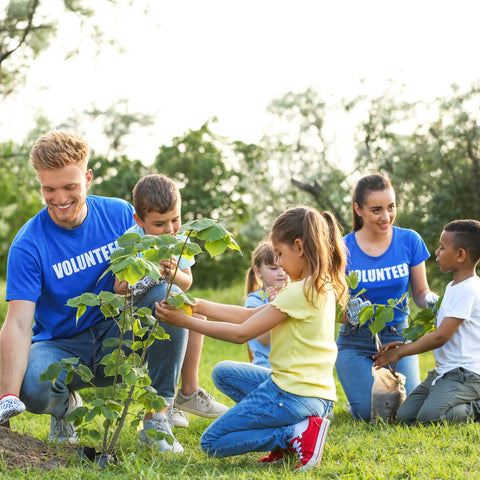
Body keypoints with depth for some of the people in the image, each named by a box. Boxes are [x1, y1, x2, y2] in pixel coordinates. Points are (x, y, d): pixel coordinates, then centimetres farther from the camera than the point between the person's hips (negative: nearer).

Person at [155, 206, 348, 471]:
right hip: (317, 393, 9)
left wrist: (185, 321, -9)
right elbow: (250, 315, 11)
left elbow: (242, 333, -15)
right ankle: (290, 428, 8)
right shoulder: (322, 287, 10)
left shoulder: (299, 293, -19)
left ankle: (296, 434, -9)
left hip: (292, 394, -9)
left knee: (211, 443, 4)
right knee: (223, 372, 25)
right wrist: (199, 305, 7)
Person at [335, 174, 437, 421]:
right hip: (356, 343, -1)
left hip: (397, 337, 1)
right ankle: (360, 387, 18)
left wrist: (430, 299, -20)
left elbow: (420, 292, 4)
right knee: (371, 412, -18)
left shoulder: (410, 241, -4)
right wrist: (350, 313, -30)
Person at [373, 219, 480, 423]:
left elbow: (441, 336, -19)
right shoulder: (452, 287, 17)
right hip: (444, 371, 10)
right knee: (404, 416, -3)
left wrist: (401, 352, -9)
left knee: (429, 416, -29)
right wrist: (405, 344, 10)